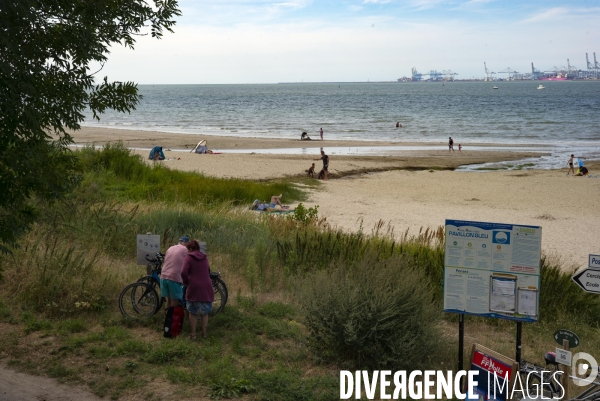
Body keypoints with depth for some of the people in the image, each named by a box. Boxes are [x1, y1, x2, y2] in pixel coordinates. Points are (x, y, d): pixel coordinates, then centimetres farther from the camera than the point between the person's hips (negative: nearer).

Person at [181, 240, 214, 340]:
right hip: (206, 288, 4)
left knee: (193, 312, 8)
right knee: (205, 311, 16)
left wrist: (186, 282, 2)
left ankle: (193, 334, 10)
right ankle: (204, 332, 20)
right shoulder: (204, 258, 14)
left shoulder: (188, 257, -2)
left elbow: (184, 273, -14)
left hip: (194, 287, -4)